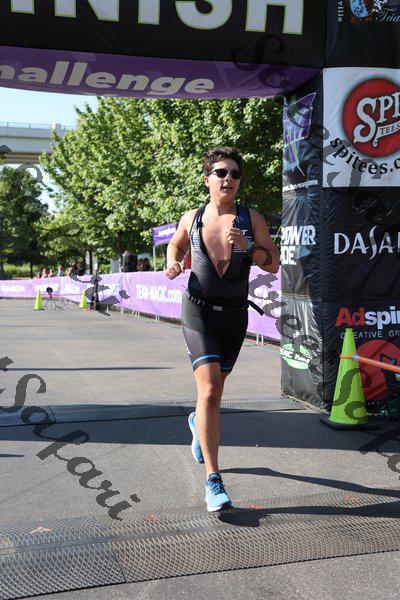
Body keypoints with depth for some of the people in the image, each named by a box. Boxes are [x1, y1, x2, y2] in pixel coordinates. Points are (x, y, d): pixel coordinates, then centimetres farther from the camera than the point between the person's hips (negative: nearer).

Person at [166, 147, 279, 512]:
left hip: (234, 314, 2)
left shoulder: (251, 219, 0)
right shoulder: (191, 218, 3)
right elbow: (176, 245, 23)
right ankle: (213, 481, -16)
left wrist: (247, 247, -21)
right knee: (209, 390, -17)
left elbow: (273, 265, -3)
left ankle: (198, 422, 55)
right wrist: (173, 263, 0)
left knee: (216, 388, 19)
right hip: (198, 310, -2)